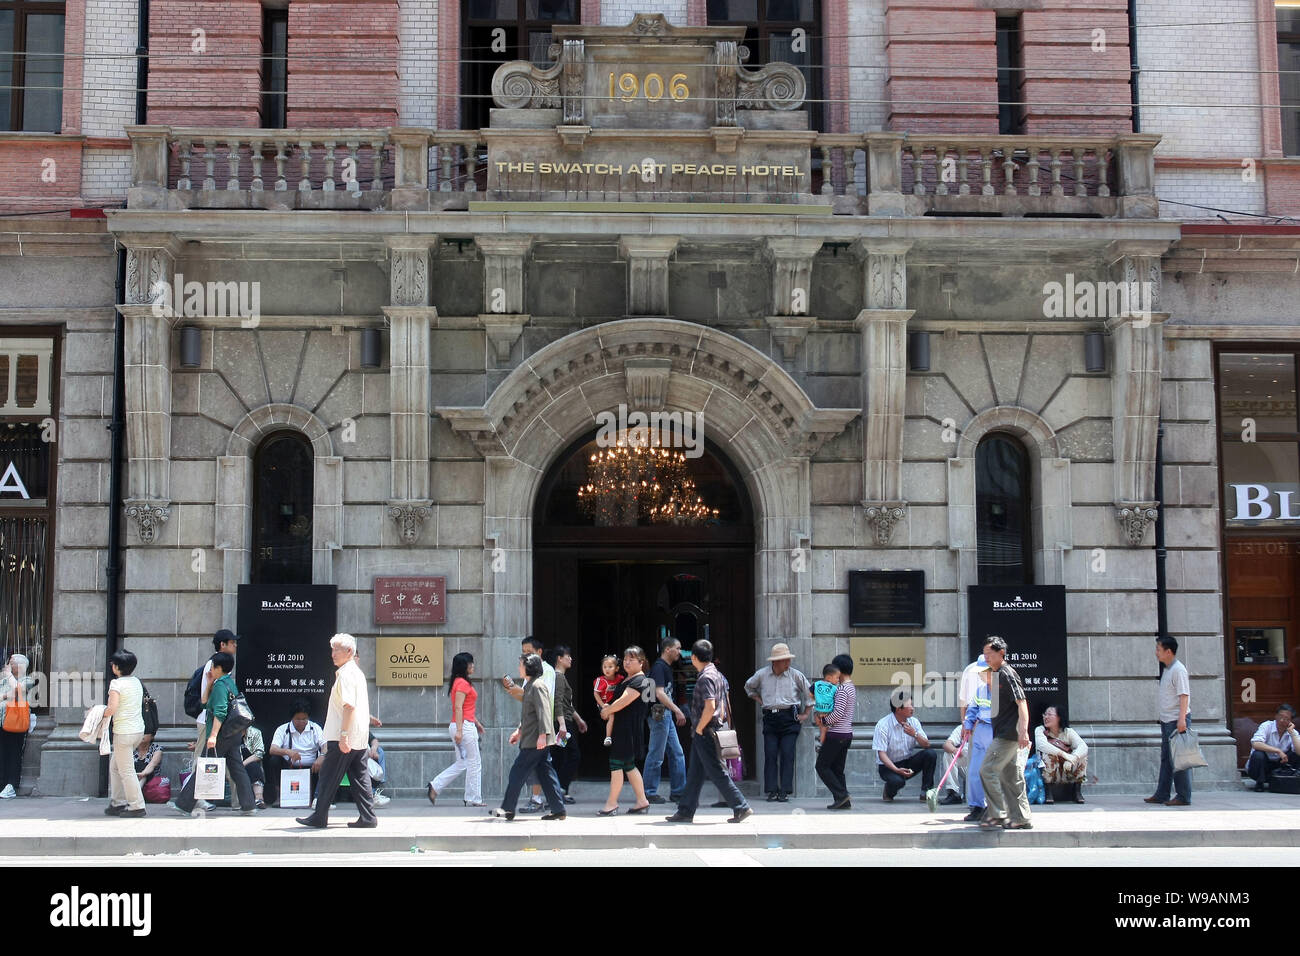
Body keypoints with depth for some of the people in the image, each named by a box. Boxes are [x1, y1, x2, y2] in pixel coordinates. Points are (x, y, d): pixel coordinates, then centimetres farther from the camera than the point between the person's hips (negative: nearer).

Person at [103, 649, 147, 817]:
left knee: (126, 770, -1)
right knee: (115, 766, 19)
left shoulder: (116, 684, -13)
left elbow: (113, 708, -22)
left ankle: (137, 806, 1)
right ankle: (118, 802, 21)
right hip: (139, 729, 8)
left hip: (124, 732, -8)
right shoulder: (136, 681, 10)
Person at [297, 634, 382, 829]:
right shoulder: (357, 672, 17)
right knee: (360, 777, 8)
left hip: (344, 737, -9)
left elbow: (349, 706, -23)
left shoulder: (345, 674, -14)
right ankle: (367, 817, 6)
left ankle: (319, 817, 7)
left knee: (329, 776, 0)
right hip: (359, 737, 9)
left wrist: (343, 735, -25)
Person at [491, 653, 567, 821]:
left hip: (535, 741, -10)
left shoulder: (538, 686, -14)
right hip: (532, 739, 10)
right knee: (545, 773, 8)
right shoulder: (530, 686, 19)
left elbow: (544, 712, -21)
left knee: (517, 772, -3)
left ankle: (507, 809, 4)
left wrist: (543, 734, -27)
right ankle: (558, 810, 7)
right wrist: (519, 731, 29)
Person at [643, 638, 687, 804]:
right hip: (659, 714, -10)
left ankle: (677, 791, 14)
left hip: (667, 715, 10)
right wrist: (677, 710, -25)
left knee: (677, 754, 10)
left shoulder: (666, 667, 16)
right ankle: (650, 792, 4)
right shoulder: (658, 667, -14)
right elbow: (659, 693, -23)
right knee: (656, 755, -3)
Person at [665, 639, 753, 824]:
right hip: (708, 733, 10)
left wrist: (698, 729, -16)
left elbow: (710, 706, -26)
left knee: (717, 773, -5)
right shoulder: (715, 674, 14)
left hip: (705, 733, -10)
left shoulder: (706, 677, -17)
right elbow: (721, 705, 19)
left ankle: (741, 808, -2)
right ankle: (685, 811, 17)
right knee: (694, 774, 13)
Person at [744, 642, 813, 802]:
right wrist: (760, 701, 14)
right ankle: (772, 790, 1)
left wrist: (805, 714, 9)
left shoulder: (795, 674, -1)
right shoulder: (762, 674, 4)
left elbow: (809, 693, 10)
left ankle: (785, 791, -3)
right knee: (770, 754, -3)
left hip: (789, 718, -2)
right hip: (770, 719, 2)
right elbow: (749, 687, 24)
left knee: (787, 754, -7)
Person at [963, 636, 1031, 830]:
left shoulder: (1007, 674, -12)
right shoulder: (995, 675, 17)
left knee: (987, 770, -11)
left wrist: (1023, 730, -29)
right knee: (1011, 775, 10)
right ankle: (1021, 818, 13)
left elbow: (1021, 703, -19)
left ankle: (997, 814, -7)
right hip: (1004, 734, 10)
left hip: (1009, 734, -10)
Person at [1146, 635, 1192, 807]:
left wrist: (1182, 719, -27)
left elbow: (1184, 696, -20)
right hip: (1167, 721, 10)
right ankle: (1161, 794, 19)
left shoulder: (1178, 670, -13)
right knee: (1166, 759, 13)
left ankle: (1184, 797, -2)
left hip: (1177, 721, -10)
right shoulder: (1166, 669, 16)